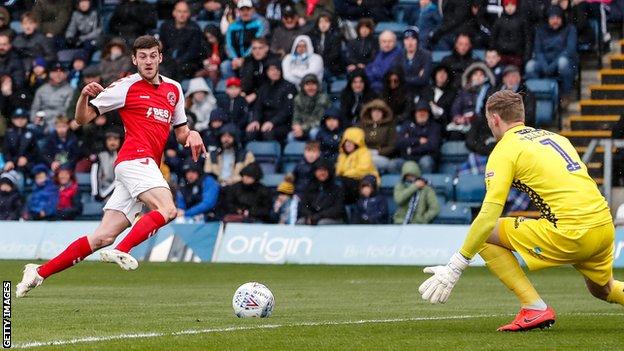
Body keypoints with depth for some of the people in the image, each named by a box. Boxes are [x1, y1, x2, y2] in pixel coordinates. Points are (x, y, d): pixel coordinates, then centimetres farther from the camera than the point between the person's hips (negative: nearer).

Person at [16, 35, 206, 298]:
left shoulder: (174, 89, 19)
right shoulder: (126, 87, 1)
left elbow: (181, 133, 27)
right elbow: (82, 119, 4)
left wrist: (191, 134, 4)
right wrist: (85, 96, -17)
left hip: (149, 167, 6)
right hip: (135, 159, -6)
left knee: (103, 237, -1)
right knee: (167, 210, -30)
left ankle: (39, 272, 3)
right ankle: (120, 251, -31)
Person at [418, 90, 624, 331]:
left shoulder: (504, 150, 0)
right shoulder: (554, 137, 21)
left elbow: (489, 215, -10)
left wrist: (454, 268, -8)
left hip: (573, 233, -8)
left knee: (485, 234, 4)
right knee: (602, 290, 34)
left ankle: (535, 308, -2)